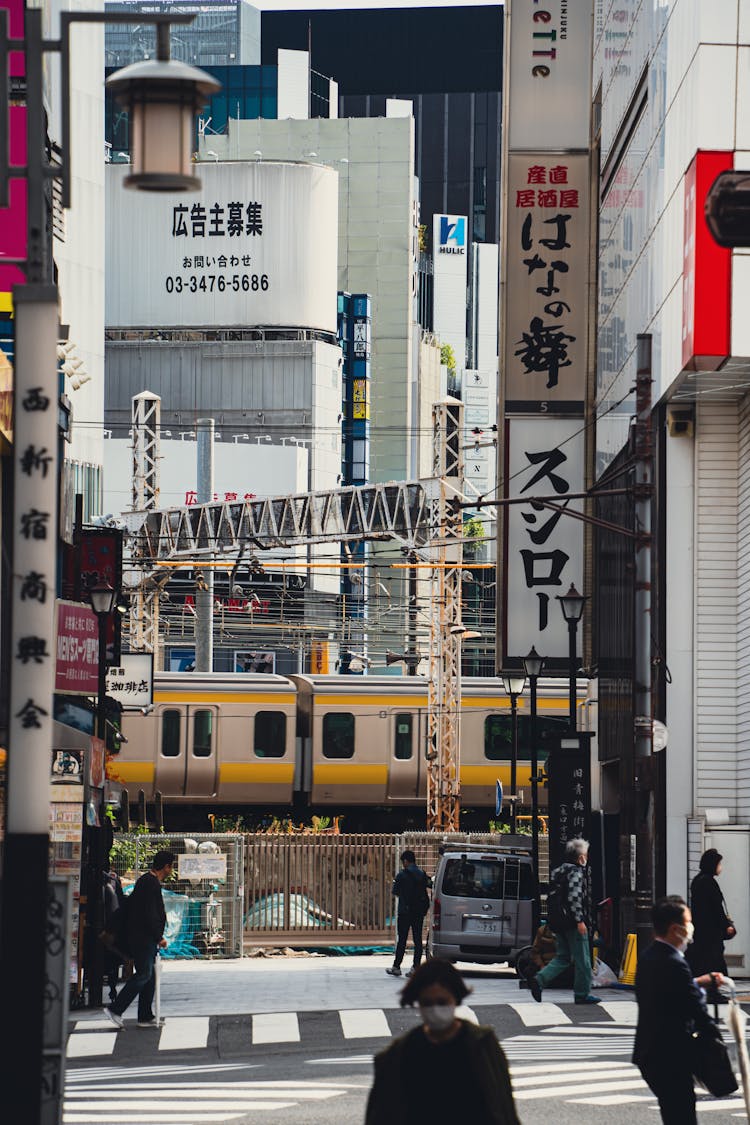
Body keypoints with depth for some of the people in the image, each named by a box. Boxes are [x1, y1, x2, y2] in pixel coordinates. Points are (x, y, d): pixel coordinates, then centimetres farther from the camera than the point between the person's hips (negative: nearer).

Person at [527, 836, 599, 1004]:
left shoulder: (559, 871, 14)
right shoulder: (576, 872, -13)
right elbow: (574, 897, -23)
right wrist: (579, 920, -21)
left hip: (559, 923, 8)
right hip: (573, 923, -8)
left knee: (562, 957, 14)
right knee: (582, 959, 3)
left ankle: (539, 979, -4)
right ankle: (582, 994, 8)